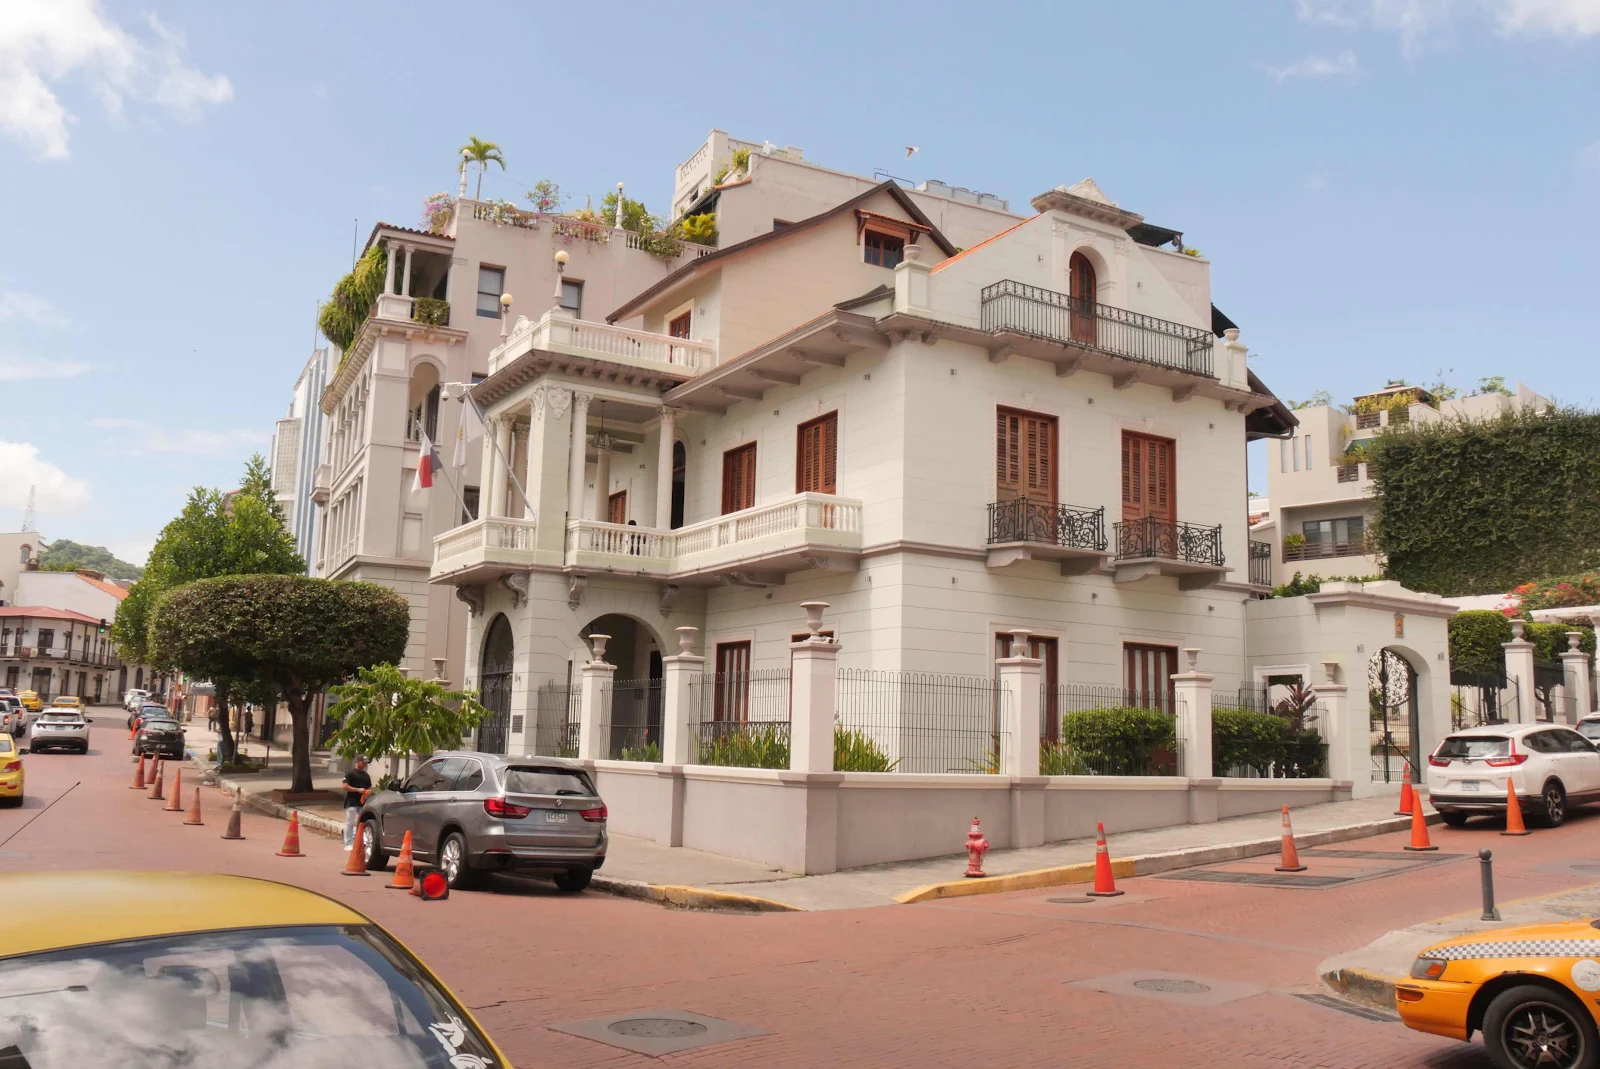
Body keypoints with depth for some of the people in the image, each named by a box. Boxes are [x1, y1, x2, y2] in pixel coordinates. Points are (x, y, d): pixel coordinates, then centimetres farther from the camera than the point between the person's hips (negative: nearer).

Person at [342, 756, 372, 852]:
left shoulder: (366, 775, 17)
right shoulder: (350, 773, -5)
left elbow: (369, 787, 23)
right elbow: (345, 786, -12)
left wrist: (368, 791, 0)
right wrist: (358, 790, -19)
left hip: (362, 802, 7)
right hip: (351, 802, -7)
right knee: (350, 823, -6)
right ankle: (348, 844, -3)